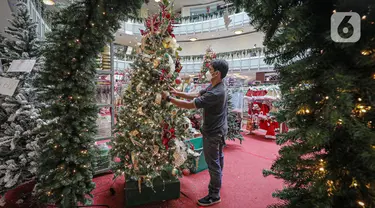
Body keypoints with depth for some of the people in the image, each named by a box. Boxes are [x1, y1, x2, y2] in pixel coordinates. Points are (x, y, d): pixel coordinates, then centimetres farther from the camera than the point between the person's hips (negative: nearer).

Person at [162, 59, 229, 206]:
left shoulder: (216, 93, -32)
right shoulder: (214, 87, 1)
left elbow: (190, 105, -31)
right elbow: (196, 95, 5)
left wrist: (169, 98, -23)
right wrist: (178, 93, -2)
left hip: (213, 133, -10)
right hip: (218, 130, 10)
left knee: (213, 163, 5)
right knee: (217, 159, 26)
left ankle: (214, 196, 24)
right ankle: (216, 184, 48)